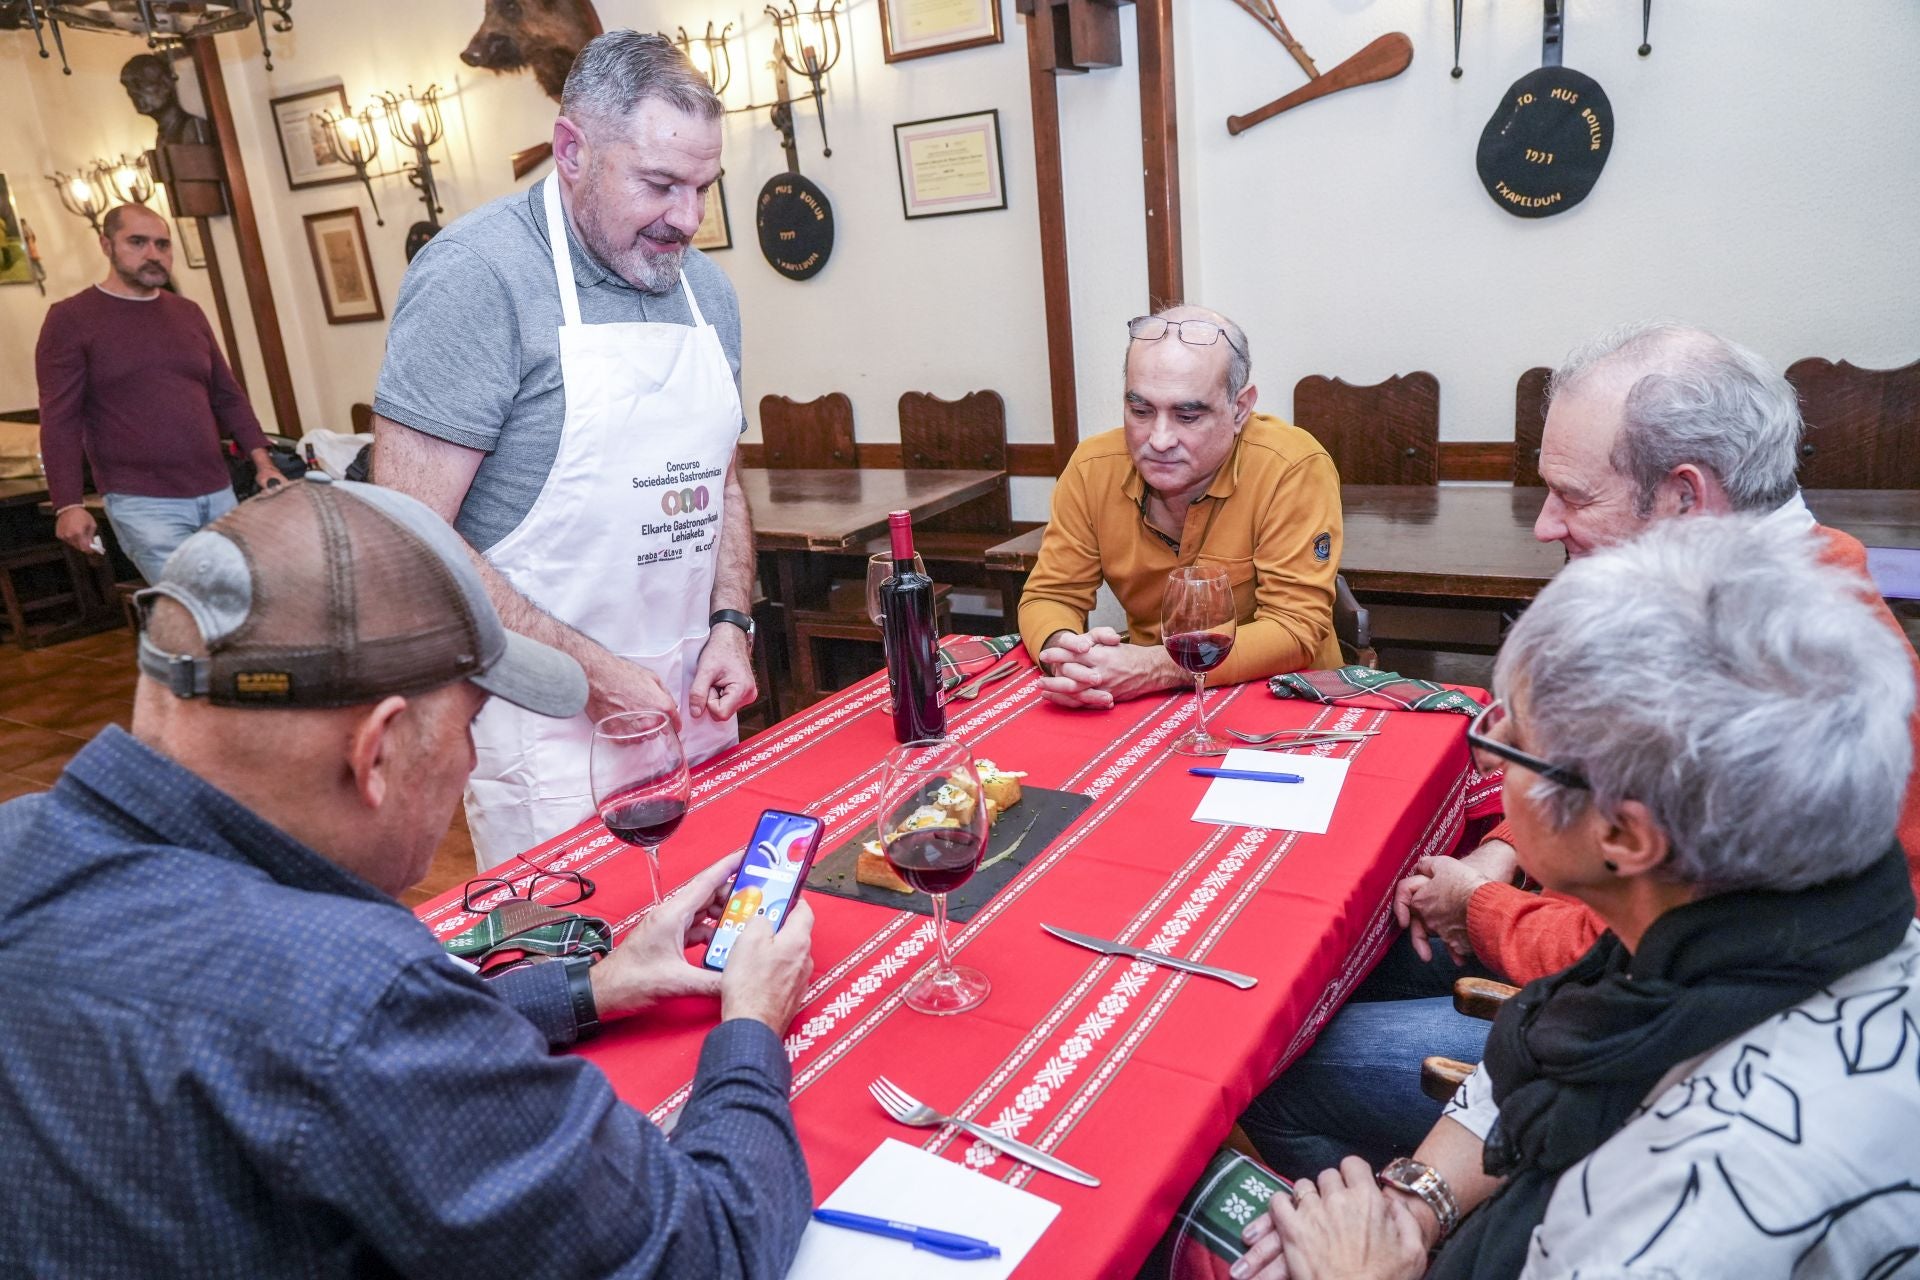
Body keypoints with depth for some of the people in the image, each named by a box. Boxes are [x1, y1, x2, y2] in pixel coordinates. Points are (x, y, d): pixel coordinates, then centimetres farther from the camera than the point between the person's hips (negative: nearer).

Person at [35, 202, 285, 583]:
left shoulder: (188, 313, 15)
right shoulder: (70, 319, 1)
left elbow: (227, 396, 19)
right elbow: (59, 420, -4)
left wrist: (263, 463, 8)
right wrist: (68, 505, -12)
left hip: (218, 493, 5)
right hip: (143, 503, -5)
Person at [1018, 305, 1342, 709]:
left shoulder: (1293, 468, -18)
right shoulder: (1092, 467, -7)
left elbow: (1296, 627, -20)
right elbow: (1050, 596, -1)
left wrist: (1160, 667, -33)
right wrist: (1065, 652, -25)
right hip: (1147, 706, 3)